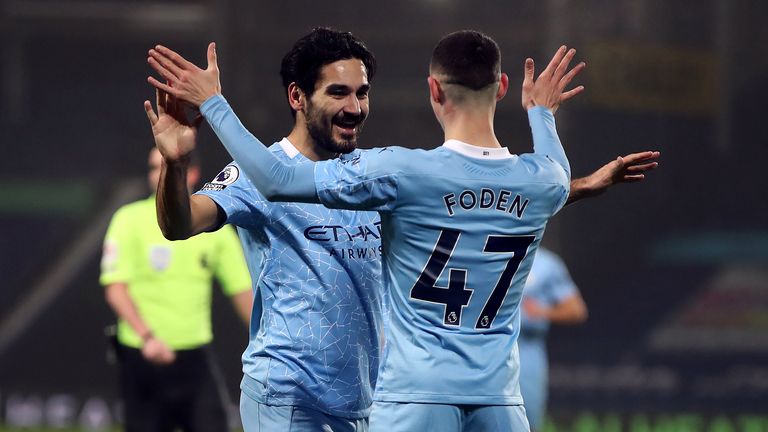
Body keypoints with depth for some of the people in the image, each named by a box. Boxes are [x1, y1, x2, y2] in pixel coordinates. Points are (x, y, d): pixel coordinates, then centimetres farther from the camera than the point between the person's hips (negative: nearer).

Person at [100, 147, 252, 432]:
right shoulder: (130, 220, -5)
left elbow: (241, 290, 11)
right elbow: (115, 288, -12)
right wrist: (147, 336, -26)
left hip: (196, 360, 2)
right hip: (143, 359, -2)